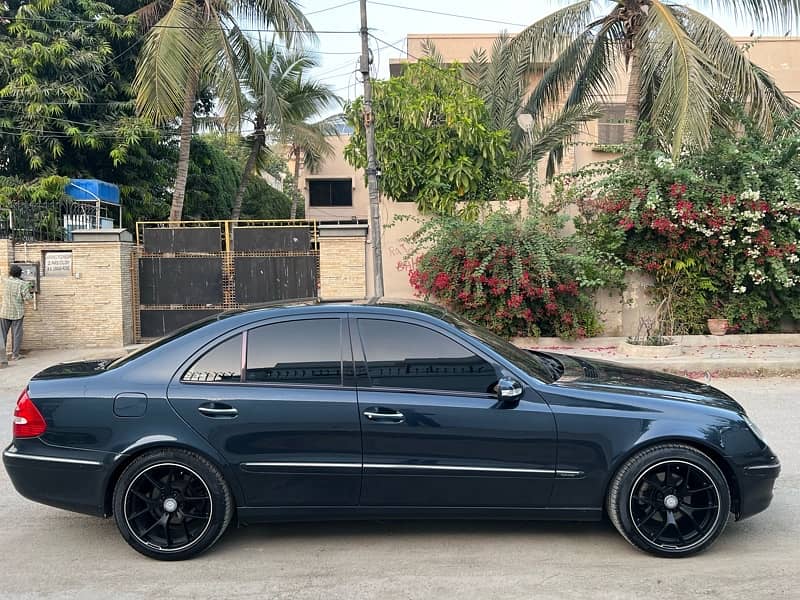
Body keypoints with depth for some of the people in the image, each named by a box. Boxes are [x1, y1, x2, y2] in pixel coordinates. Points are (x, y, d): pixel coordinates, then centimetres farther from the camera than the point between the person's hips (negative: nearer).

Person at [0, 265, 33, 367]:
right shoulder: (23, 284, -11)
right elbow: (27, 297, -15)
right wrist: (27, 289, 3)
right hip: (17, 312, -3)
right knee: (16, 333, 4)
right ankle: (15, 354, 5)